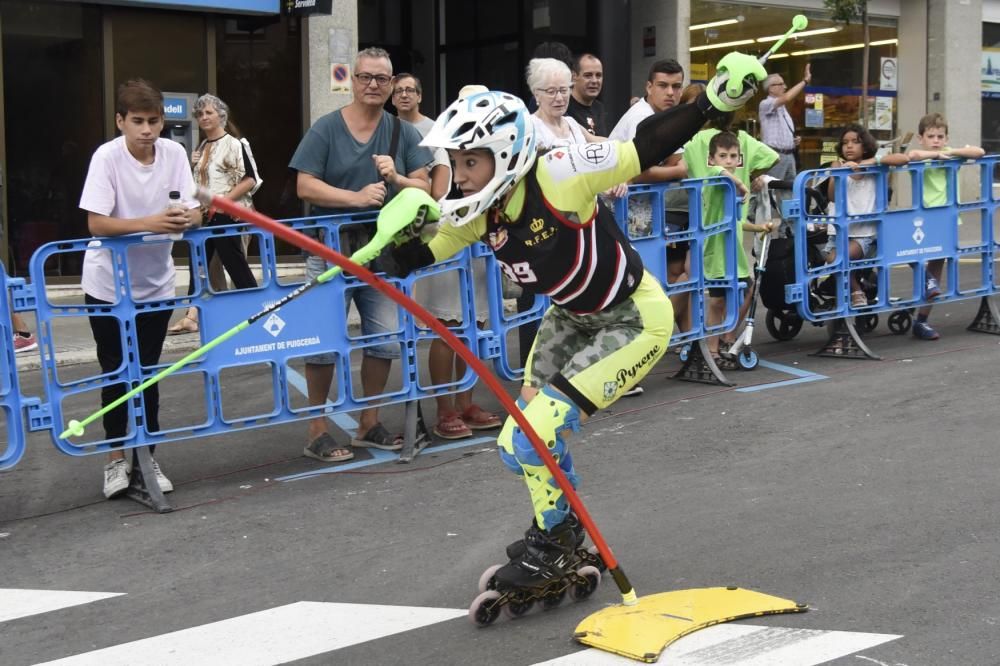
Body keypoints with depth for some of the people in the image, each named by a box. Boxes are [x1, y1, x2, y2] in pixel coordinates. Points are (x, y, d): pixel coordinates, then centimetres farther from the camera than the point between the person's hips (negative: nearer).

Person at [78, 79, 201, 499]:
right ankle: (116, 458, 21)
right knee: (116, 373, 6)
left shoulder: (174, 153, -7)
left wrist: (185, 219, -28)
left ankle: (147, 457, 21)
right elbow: (96, 223, -22)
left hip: (155, 283, 3)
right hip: (109, 284, -2)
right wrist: (149, 223, -35)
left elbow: (194, 213, -4)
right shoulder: (107, 157, -17)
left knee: (148, 373, 9)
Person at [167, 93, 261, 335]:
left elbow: (251, 179, -15)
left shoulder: (235, 144, -8)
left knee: (235, 264, -3)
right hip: (204, 215, 8)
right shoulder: (202, 148, 16)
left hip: (226, 215, -8)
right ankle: (191, 317, 2)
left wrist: (222, 200, -18)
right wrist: (193, 166, 8)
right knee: (198, 264, 3)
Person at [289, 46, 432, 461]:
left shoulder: (404, 133, 7)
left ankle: (369, 423, 21)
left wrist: (396, 179, -18)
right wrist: (356, 198, -22)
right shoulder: (326, 129, -3)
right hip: (331, 248, -3)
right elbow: (305, 186, -10)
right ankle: (317, 431, 8)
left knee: (386, 338, 6)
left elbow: (425, 190, 3)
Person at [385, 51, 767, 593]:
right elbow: (408, 262, -8)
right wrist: (403, 230, -29)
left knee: (536, 437, -14)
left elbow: (645, 149, -26)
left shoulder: (557, 177, -31)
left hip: (634, 319, -8)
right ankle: (562, 528, 38)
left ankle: (550, 546, 12)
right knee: (518, 445, 10)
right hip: (571, 317, 8)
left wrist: (714, 101, -33)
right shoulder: (475, 212, -11)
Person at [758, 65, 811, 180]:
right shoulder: (765, 104, -7)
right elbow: (786, 98, -25)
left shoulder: (782, 107, 21)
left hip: (789, 155, 9)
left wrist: (794, 140, 6)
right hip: (775, 155, -9)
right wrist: (805, 81, -20)